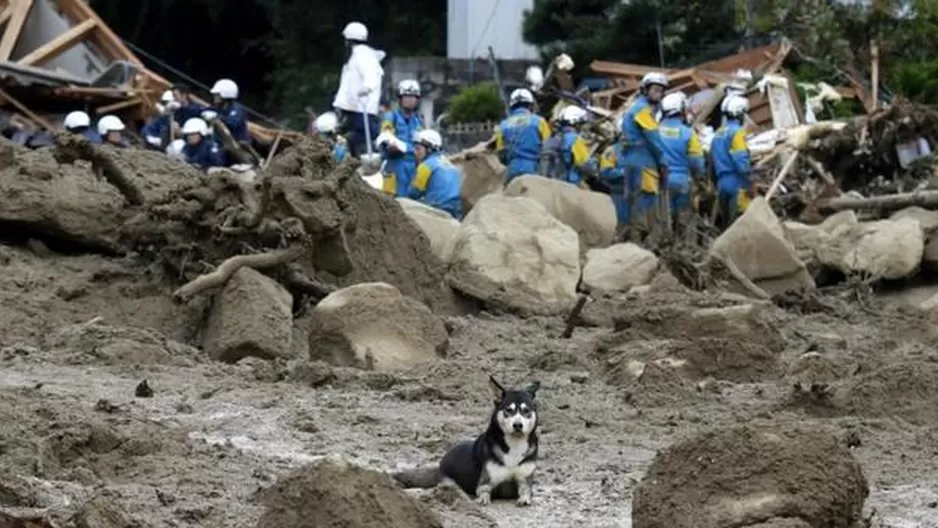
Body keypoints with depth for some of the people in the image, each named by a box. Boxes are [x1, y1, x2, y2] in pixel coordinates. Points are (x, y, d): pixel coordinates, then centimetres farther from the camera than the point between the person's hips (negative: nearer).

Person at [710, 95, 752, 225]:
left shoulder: (718, 134, 16)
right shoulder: (737, 132, -10)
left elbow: (713, 162, 19)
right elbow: (742, 162, -18)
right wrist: (749, 185, -16)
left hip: (721, 183, 9)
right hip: (737, 184, -9)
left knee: (728, 223, 12)